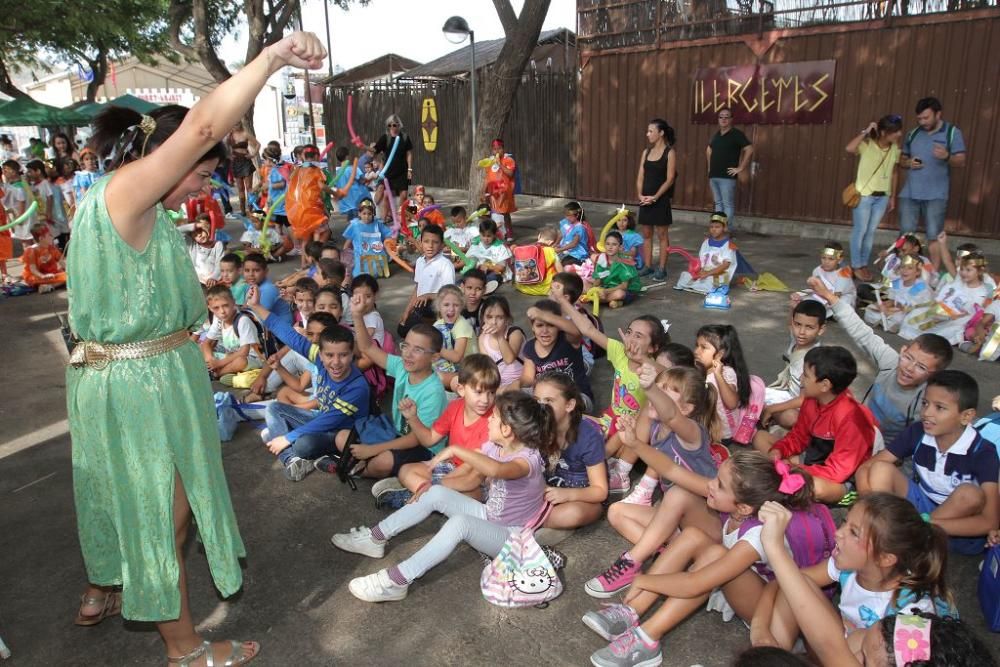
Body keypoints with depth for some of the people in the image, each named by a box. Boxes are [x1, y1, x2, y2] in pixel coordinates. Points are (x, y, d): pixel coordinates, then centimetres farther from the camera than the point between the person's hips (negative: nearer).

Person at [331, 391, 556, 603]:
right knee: (436, 494, -7)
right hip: (489, 517, 8)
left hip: (511, 537, -8)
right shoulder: (494, 446, -3)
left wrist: (455, 450, -42)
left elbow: (495, 469, -50)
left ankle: (397, 581, -32)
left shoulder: (529, 458, -29)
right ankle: (376, 538, 1)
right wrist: (433, 482, -8)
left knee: (460, 522, -35)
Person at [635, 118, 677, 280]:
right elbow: (640, 176, 9)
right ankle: (648, 266, 18)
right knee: (646, 234, 9)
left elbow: (670, 179, -11)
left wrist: (655, 197, -17)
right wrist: (640, 194, -6)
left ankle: (662, 268, 7)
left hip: (661, 199, -6)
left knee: (662, 234, 1)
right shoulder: (646, 152, 10)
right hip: (645, 199, 6)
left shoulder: (670, 152, -6)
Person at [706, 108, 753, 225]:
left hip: (727, 176, -7)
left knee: (728, 205, -6)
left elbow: (749, 150, -15)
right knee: (718, 203, 12)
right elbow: (709, 150, 33)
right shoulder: (716, 135, 15)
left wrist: (740, 168, -15)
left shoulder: (736, 134, -6)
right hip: (713, 176, 7)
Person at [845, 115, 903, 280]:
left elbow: (893, 173, 12)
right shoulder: (867, 145, -13)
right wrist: (865, 132, -25)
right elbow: (849, 148, -35)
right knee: (860, 230, 1)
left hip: (882, 197, 5)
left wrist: (892, 197, 13)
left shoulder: (895, 148, 4)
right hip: (864, 195, -5)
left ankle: (864, 264, 20)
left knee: (871, 231, 10)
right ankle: (856, 265, 11)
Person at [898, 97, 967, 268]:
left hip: (936, 195, -4)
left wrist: (947, 157, -28)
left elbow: (961, 162, -7)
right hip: (909, 194, 4)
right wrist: (908, 163, -6)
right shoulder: (913, 134, 9)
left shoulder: (952, 132, -2)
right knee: (906, 235, 7)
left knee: (934, 236, -2)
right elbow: (902, 160, 18)